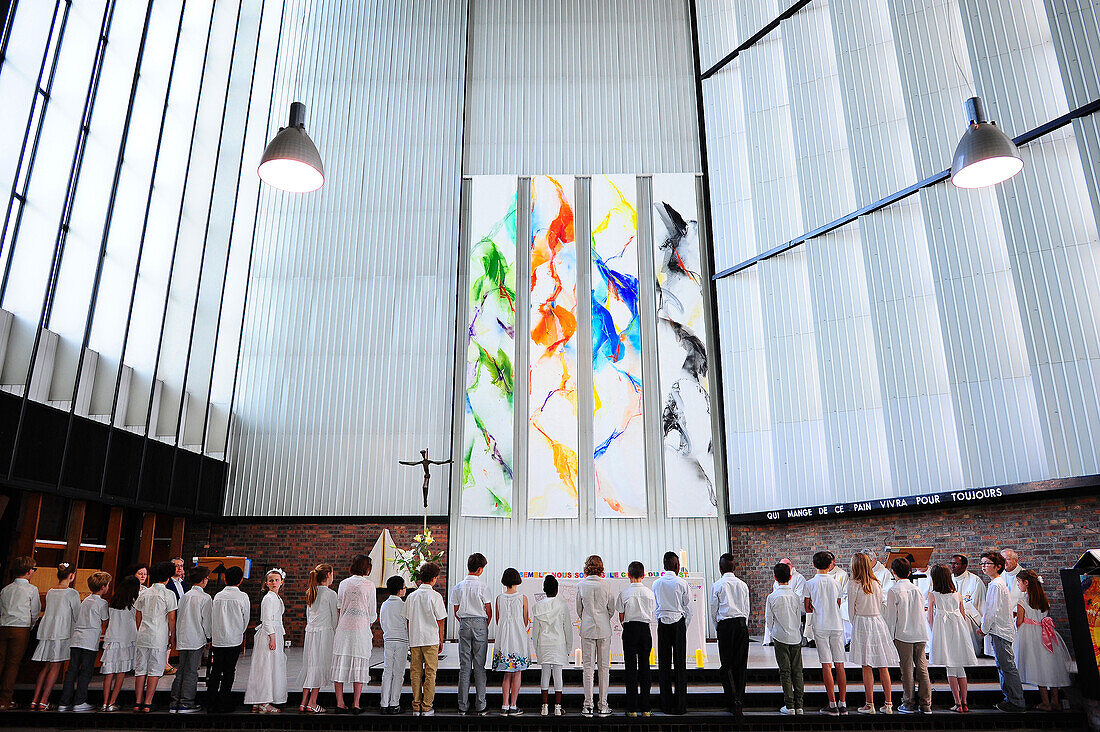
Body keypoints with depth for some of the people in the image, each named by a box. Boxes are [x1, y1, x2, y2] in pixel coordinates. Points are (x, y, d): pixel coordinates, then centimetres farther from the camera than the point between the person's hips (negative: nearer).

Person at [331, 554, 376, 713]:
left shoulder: (343, 583, 8)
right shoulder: (369, 585, -3)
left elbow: (339, 607, 11)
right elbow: (372, 612, 1)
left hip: (343, 628, 4)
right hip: (361, 628, -3)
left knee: (341, 664, 7)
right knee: (359, 666, 2)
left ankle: (340, 703, 9)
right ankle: (356, 705, 4)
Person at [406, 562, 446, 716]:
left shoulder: (411, 596, 5)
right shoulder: (435, 596, -8)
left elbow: (408, 620, 9)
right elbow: (440, 621, -5)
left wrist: (410, 641, 17)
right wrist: (441, 641, 5)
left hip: (414, 640, 4)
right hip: (431, 640, -4)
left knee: (415, 673, 9)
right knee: (430, 673, 3)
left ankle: (416, 707, 12)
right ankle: (427, 707, 4)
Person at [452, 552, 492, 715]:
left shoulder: (458, 587, 3)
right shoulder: (482, 587, -8)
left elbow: (456, 612, 7)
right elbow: (489, 612, -4)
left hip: (464, 624, 3)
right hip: (480, 624, -3)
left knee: (464, 666, 7)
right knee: (479, 666, 3)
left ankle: (463, 705, 9)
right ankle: (481, 705, 5)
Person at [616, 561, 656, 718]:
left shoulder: (624, 592, -6)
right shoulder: (649, 592, 0)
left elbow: (621, 617, -1)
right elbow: (651, 615, 7)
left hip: (629, 630, -2)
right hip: (645, 629, 2)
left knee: (631, 668, 3)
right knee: (644, 667, 8)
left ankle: (632, 708, 3)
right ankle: (645, 708, 11)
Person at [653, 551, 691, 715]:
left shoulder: (656, 584, 3)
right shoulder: (682, 583, -4)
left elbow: (655, 608, 9)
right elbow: (688, 609, 1)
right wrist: (684, 628, 12)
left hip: (662, 623, 2)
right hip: (679, 623, -2)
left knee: (664, 664, 6)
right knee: (680, 663, 3)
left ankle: (666, 705, 9)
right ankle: (680, 705, 4)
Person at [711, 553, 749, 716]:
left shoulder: (717, 585, -4)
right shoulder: (743, 585, 7)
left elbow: (714, 609, 2)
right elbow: (747, 609, 12)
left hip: (725, 624, -3)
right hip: (742, 623, 4)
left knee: (727, 665, 2)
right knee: (741, 664, 8)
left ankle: (734, 702, -7)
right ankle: (740, 702, 10)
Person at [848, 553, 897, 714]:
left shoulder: (854, 584, -9)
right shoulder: (876, 583, 6)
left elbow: (852, 608, -3)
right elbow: (880, 606, 14)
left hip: (862, 622, -5)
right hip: (878, 621, 5)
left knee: (867, 666, -1)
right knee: (883, 666, 8)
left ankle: (869, 704, 2)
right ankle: (888, 704, 12)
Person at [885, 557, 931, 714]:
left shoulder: (894, 591, -10)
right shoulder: (916, 589, 6)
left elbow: (891, 616, -9)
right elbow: (922, 612, 13)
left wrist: (889, 636, -1)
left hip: (903, 635, -5)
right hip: (920, 634, 5)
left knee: (907, 669, 1)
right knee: (922, 668, 8)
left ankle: (909, 704, 7)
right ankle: (925, 704, 12)